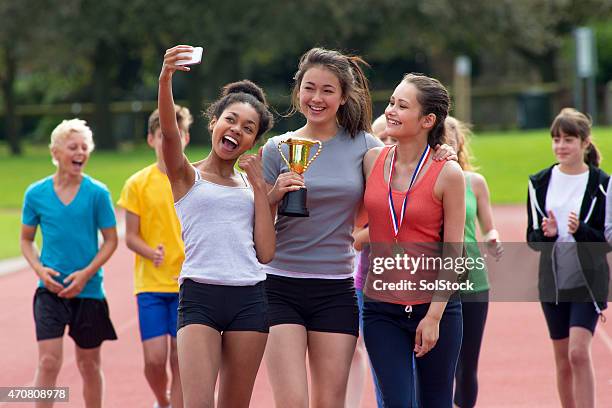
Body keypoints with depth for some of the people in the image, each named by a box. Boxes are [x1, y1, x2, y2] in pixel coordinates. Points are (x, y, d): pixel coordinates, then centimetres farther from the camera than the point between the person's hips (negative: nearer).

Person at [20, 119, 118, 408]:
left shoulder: (97, 193, -4)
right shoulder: (36, 194, 0)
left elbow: (110, 240, 0)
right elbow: (26, 240, 9)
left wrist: (86, 273, -13)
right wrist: (40, 269, -9)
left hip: (89, 289, 0)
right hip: (50, 289, 0)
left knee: (89, 364, 11)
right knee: (48, 362, -11)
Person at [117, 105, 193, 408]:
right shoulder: (138, 184, 1)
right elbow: (131, 237, 1)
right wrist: (152, 253, -18)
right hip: (150, 283, 0)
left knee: (181, 359, -2)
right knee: (154, 358, -6)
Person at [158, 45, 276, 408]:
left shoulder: (251, 187, 17)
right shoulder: (187, 176, 7)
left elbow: (265, 252, 6)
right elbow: (169, 133, -15)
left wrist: (259, 187, 6)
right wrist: (166, 79, -31)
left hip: (249, 299, 4)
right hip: (199, 296, -4)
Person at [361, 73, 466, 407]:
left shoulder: (447, 174, -9)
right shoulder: (372, 161, 2)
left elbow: (452, 253, -8)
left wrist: (434, 317, -11)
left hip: (434, 307, -2)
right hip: (381, 309, 2)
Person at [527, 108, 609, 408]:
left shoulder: (601, 184, -6)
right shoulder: (539, 183, 4)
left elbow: (607, 241, -5)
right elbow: (532, 238, 6)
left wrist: (580, 231, -23)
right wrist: (547, 235, -16)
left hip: (589, 281, -4)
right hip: (552, 281, 4)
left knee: (579, 352, -16)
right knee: (563, 359, 10)